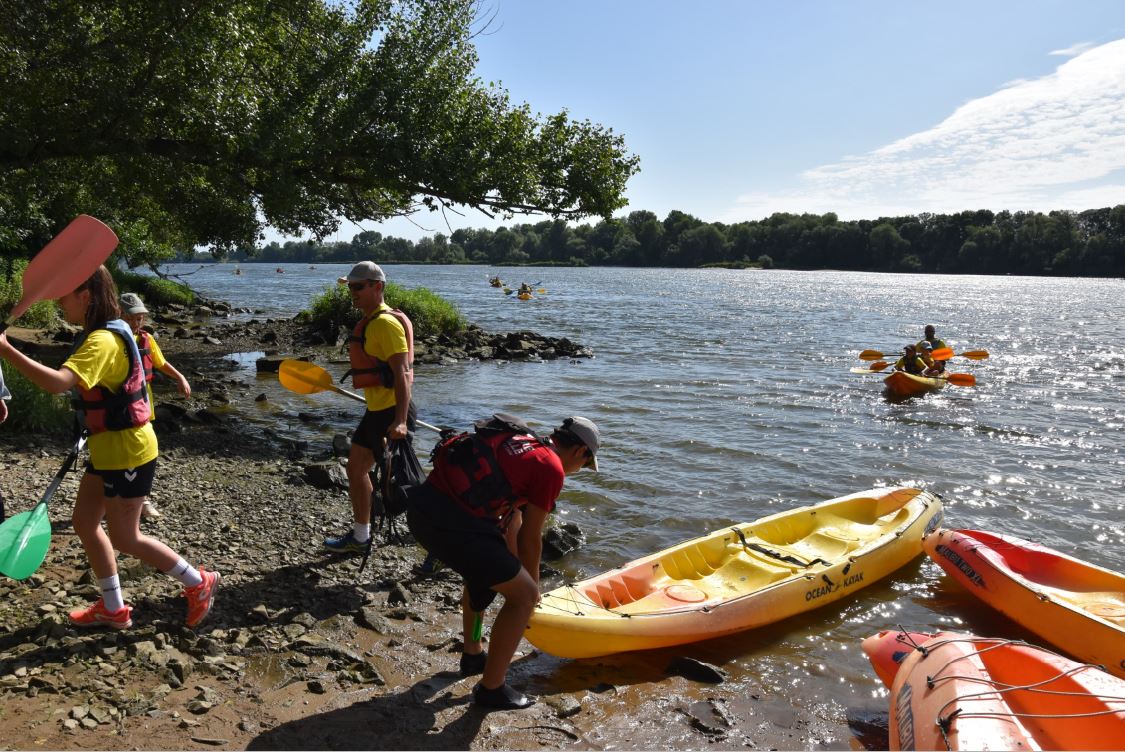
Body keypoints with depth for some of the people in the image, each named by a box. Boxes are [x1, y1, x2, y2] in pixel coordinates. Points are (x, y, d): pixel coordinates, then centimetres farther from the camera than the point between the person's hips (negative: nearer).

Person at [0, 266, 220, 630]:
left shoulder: (102, 341, -25)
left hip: (127, 451, -10)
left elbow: (57, 383, -41)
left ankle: (199, 583, 17)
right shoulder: (103, 334, 9)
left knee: (124, 538, 2)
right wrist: (93, 434, 25)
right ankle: (113, 608, 28)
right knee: (84, 523, 15)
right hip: (109, 448, 10)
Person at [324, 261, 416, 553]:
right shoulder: (370, 321, 14)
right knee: (356, 467, 19)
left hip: (391, 413, -11)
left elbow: (401, 373, -25)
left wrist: (400, 420, -32)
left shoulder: (386, 323, -18)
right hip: (377, 411, 11)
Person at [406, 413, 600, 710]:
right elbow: (530, 539, 4)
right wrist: (532, 586, 21)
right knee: (524, 595, 3)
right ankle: (491, 688, 15)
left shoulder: (520, 443, 21)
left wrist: (513, 570, 33)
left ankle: (472, 655, 45)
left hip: (421, 504, 10)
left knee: (482, 569, 34)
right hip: (449, 522, -10)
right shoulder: (551, 469, -4)